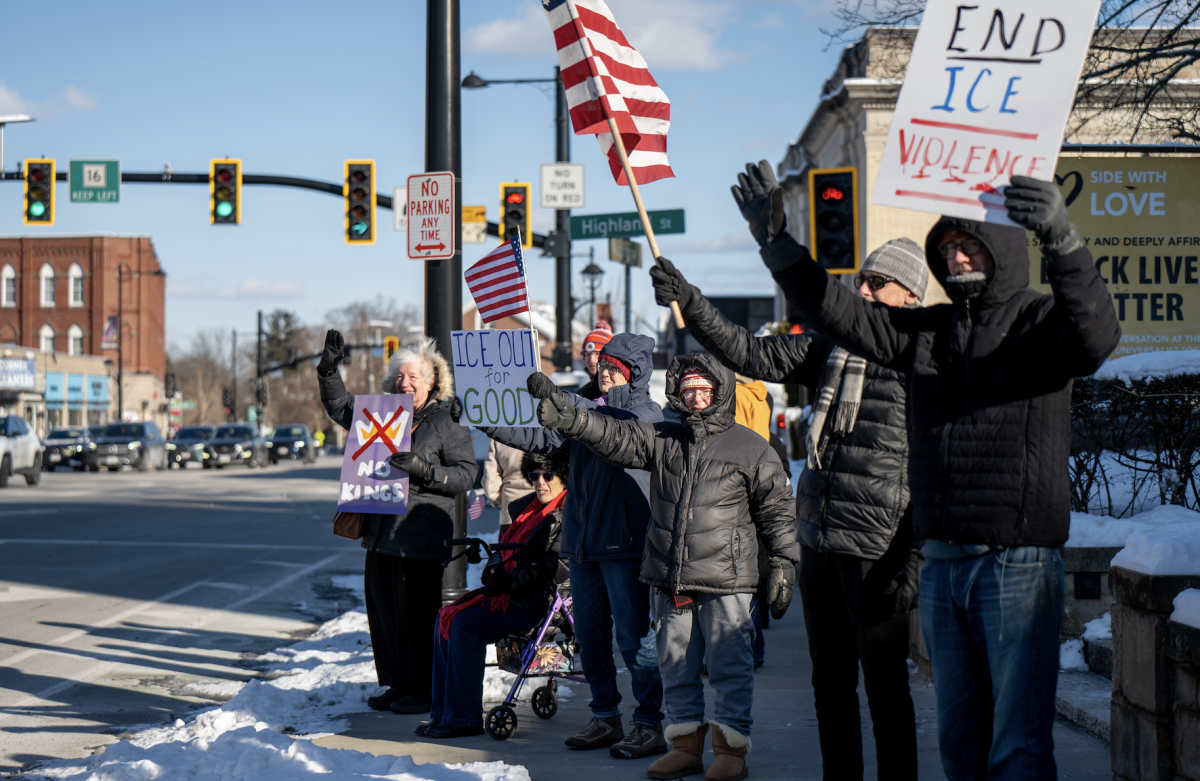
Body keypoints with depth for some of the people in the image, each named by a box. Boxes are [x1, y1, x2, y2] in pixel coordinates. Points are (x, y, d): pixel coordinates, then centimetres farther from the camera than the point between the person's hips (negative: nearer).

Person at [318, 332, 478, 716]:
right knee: (383, 611, 10)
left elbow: (466, 474, -9)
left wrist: (423, 469, -22)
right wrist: (329, 370, 12)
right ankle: (397, 685, 22)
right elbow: (340, 408, 26)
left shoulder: (447, 422, -3)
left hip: (421, 537, -7)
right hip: (381, 532, 7)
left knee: (418, 615, -3)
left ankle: (424, 689, 8)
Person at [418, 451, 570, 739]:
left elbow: (558, 567, -20)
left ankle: (465, 718, -16)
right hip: (509, 592, 9)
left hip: (538, 601, -9)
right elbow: (506, 546, 26)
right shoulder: (528, 507, 19)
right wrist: (495, 567, 3)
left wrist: (509, 581, -18)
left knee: (467, 624, -23)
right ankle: (442, 712, -2)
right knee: (446, 618, -5)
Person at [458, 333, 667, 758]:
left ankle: (649, 725, 1)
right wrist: (485, 421, 2)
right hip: (584, 541, 7)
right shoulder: (588, 411, 17)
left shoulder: (646, 414, -4)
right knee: (590, 637, 12)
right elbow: (538, 436, 13)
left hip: (626, 543, -7)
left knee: (633, 637, -6)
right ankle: (605, 719, 23)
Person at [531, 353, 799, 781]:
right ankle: (686, 743, 22)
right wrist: (566, 416, -17)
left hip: (726, 582, -4)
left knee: (728, 666, -1)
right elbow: (613, 436, 0)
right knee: (675, 666, 10)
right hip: (670, 579, 4)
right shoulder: (661, 439, 10)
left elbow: (776, 510, 6)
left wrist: (783, 565, 3)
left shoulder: (751, 448, 2)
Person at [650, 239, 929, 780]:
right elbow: (749, 354, 11)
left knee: (885, 686, 1)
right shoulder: (833, 348, 12)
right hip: (819, 545, 7)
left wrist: (913, 564, -16)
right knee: (830, 681, 15)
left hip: (878, 553, -7)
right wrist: (689, 302, -1)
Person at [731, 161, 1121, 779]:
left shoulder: (1041, 322, -4)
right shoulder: (929, 330, 14)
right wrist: (776, 241, -3)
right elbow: (840, 315, 9)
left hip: (1018, 561, -6)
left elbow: (1096, 336, -26)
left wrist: (1061, 240, -43)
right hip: (941, 565, 6)